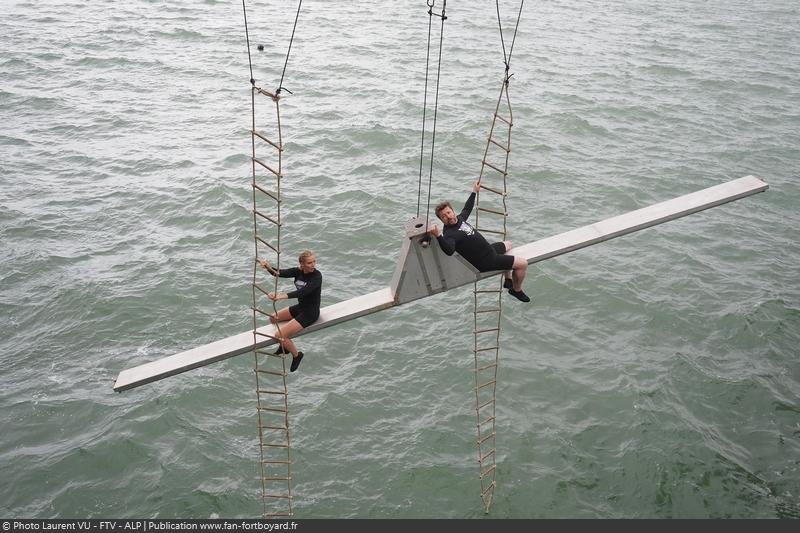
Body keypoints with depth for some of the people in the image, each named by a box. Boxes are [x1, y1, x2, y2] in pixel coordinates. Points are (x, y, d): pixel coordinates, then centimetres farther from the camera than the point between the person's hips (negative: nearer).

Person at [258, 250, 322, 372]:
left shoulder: (317, 276, -26)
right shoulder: (298, 271, -5)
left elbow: (303, 292, -40)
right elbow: (281, 273, -19)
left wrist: (282, 296, -53)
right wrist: (268, 267, -41)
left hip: (310, 313, -8)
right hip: (300, 307, 8)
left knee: (280, 336, -15)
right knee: (273, 317, 22)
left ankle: (296, 355, 11)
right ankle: (285, 344, 38)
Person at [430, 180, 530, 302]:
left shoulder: (459, 219, -1)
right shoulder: (449, 234, -29)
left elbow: (467, 209, 22)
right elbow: (449, 250, -51)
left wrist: (474, 192, 30)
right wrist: (438, 236, -64)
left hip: (489, 249, 10)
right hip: (485, 262, -10)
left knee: (507, 244, 36)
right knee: (522, 264, -8)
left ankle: (508, 280, 44)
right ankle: (516, 290, 20)